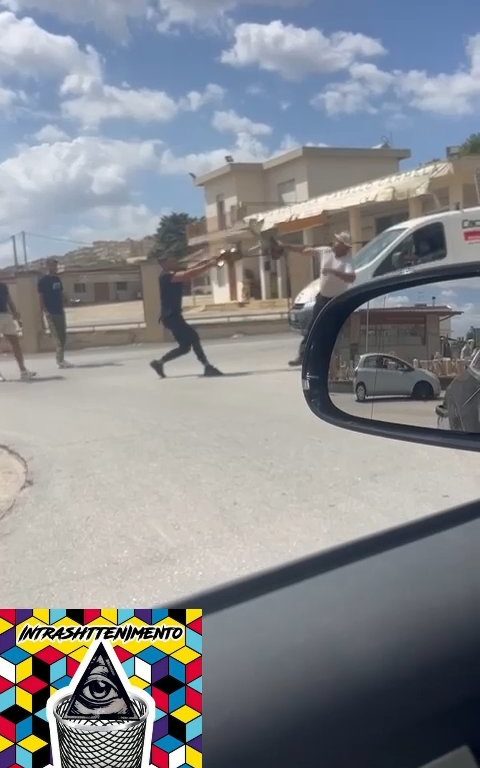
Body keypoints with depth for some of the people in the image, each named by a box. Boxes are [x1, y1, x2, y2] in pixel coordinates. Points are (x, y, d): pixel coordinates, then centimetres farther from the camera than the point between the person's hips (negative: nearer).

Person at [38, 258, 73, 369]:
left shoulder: (57, 279, 13)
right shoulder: (43, 280, -7)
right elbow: (41, 297, -10)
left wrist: (63, 307, 11)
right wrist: (45, 311, -16)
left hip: (60, 312, 7)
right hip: (51, 313, -7)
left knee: (63, 336, 8)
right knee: (57, 338, -8)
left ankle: (61, 360, 16)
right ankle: (60, 360, -4)